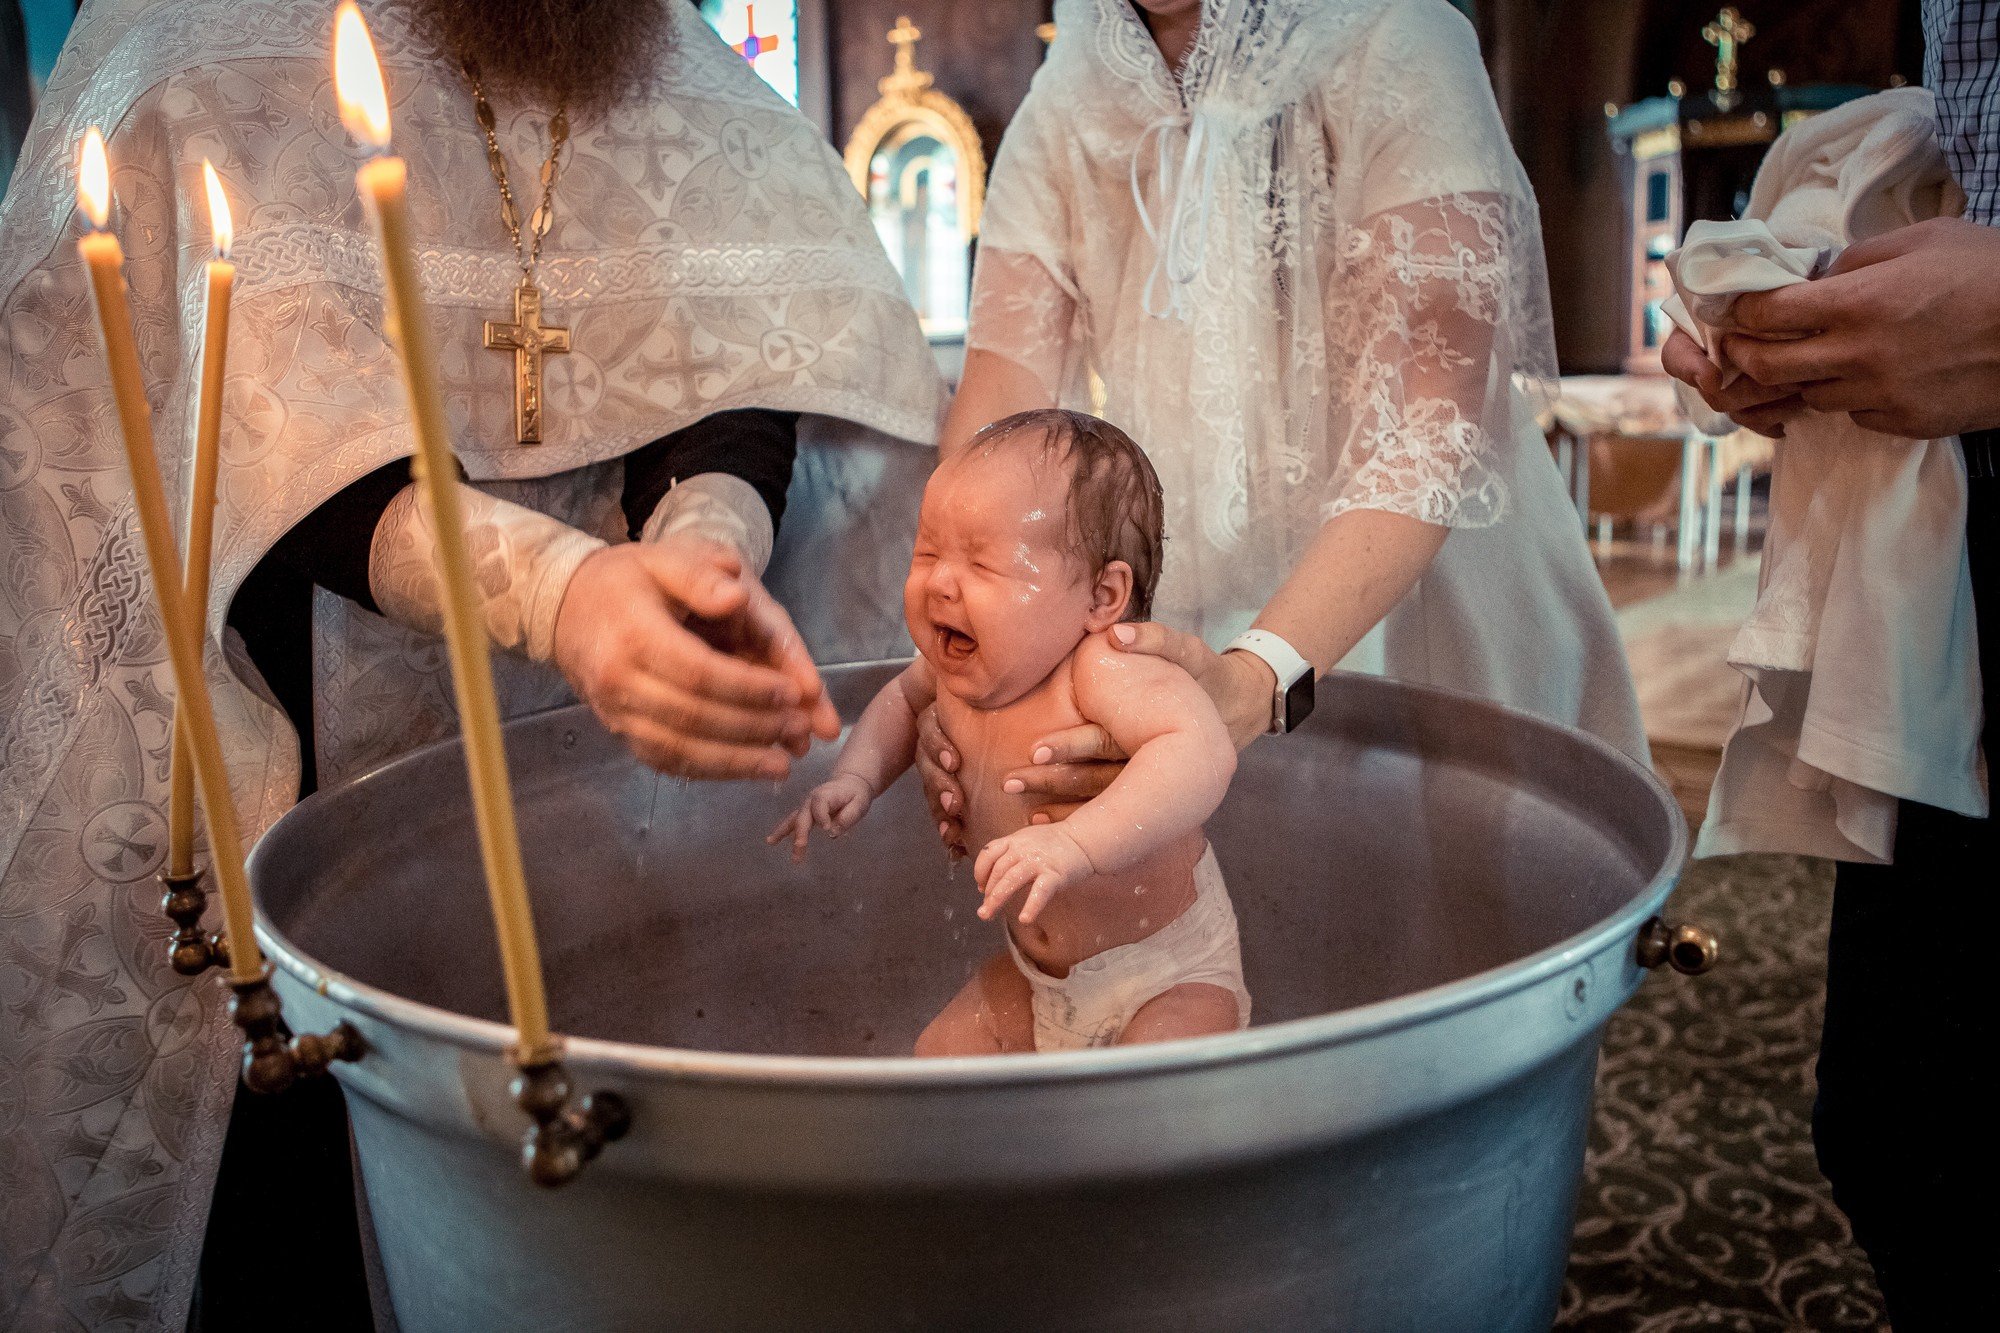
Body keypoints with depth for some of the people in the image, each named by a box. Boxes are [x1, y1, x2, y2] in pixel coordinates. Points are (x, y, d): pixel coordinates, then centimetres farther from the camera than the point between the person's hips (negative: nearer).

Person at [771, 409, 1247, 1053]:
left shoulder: (1104, 667, -32)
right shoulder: (956, 670, -8)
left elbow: (1203, 752, -49)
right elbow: (904, 697, 17)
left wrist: (1076, 844, -57)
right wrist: (856, 776, 0)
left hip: (1174, 971, -7)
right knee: (938, 1058, 8)